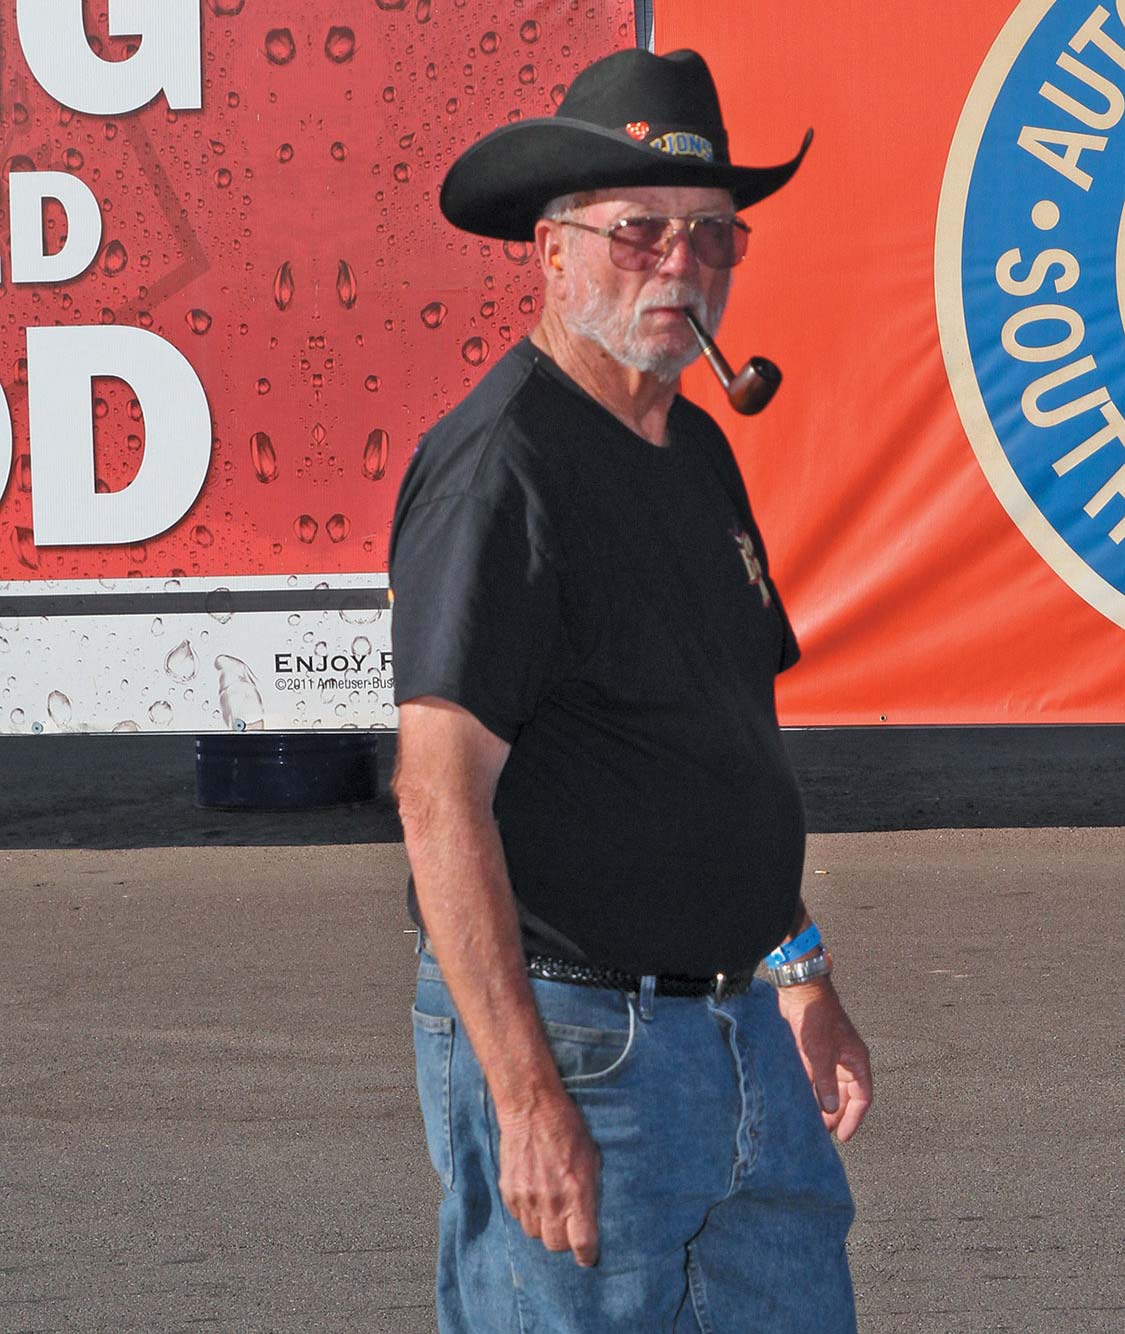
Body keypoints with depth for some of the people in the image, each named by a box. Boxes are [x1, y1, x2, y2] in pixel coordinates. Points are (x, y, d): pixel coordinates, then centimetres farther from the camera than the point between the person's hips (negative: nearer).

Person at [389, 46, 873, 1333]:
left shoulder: (698, 452, 13)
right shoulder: (496, 466, -14)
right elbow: (441, 791, -21)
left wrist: (798, 971, 22)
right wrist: (528, 1095, -25)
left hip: (742, 1028, 8)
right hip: (573, 1037, -8)